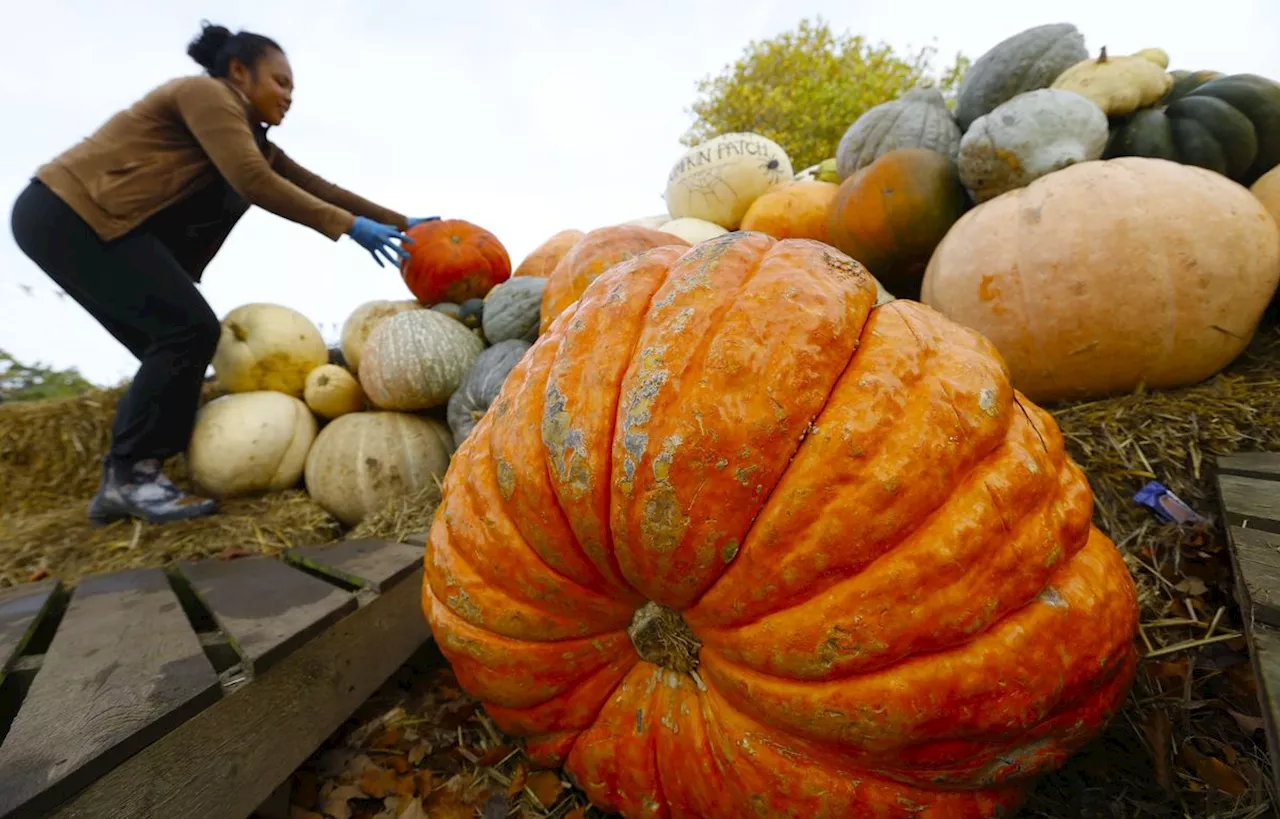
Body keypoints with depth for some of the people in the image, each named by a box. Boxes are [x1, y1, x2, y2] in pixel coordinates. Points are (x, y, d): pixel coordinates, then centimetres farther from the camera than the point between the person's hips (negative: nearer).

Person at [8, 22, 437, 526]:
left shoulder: (250, 137, 18)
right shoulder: (205, 94, -8)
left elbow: (314, 187, 11)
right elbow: (254, 183, -23)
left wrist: (400, 222, 5)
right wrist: (349, 226, -26)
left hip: (75, 218, 10)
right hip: (69, 212, -9)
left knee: (176, 346, 2)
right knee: (190, 329, -19)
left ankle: (123, 481, 5)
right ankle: (132, 476, -12)